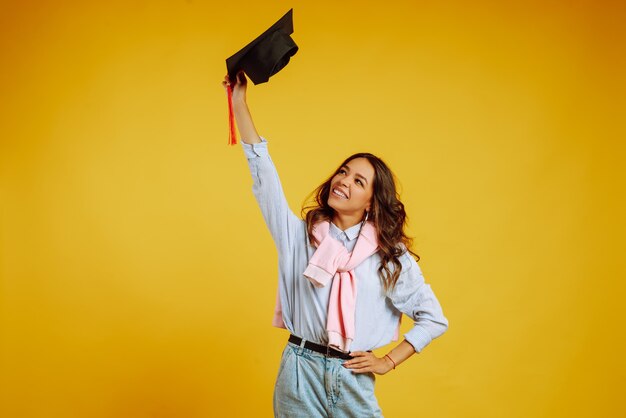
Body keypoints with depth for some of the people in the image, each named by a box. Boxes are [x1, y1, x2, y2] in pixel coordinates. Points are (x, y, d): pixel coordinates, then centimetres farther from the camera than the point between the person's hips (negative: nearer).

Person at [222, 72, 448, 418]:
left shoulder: (391, 256, 3)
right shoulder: (300, 235, 4)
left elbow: (434, 319, 7)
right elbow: (263, 174, -3)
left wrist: (388, 362, 1)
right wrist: (239, 102, -6)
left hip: (353, 380, 0)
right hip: (299, 374, 1)